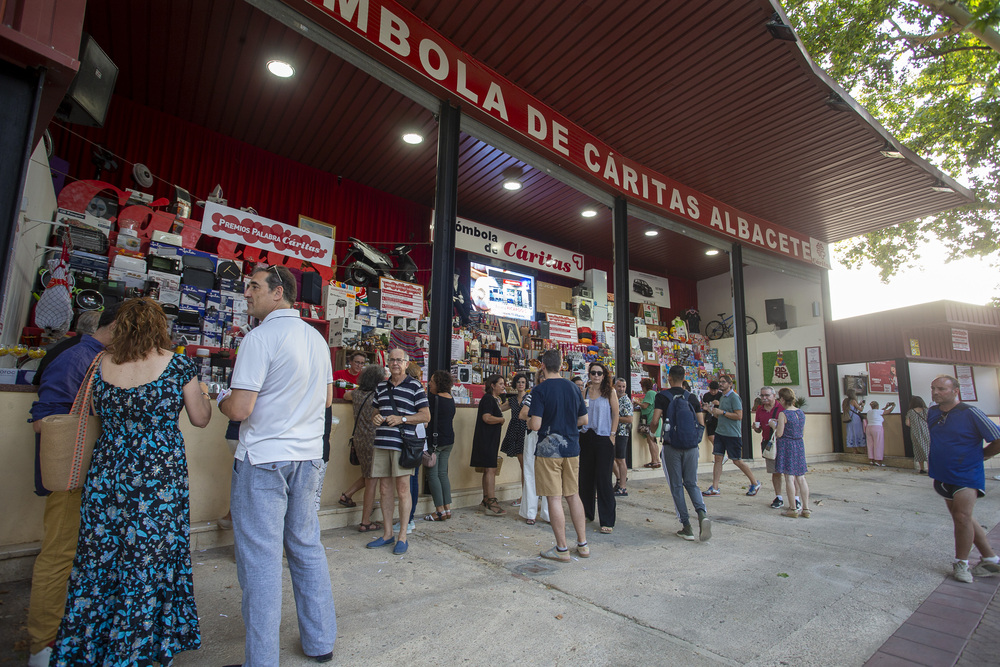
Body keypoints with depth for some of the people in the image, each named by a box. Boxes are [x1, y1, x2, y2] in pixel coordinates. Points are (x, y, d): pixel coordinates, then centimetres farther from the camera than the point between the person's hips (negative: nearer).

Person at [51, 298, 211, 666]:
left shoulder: (101, 365, 1)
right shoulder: (178, 365, -10)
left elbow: (96, 413, 16)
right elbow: (200, 419, -3)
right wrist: (202, 393, 14)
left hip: (106, 474, 4)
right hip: (159, 478, -4)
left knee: (98, 558, 17)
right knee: (150, 562, 9)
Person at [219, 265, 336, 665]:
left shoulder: (260, 338, -14)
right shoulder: (316, 338, 8)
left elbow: (239, 409, -17)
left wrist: (221, 399, 4)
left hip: (263, 459, -7)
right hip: (307, 456, 7)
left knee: (260, 558, 4)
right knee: (307, 547, 16)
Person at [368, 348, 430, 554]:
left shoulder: (415, 386, -1)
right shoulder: (381, 386, 16)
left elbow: (426, 415, -3)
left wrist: (402, 419, -13)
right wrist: (375, 417, 4)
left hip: (403, 444, -5)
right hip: (382, 443, 5)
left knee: (402, 490, -1)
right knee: (385, 489, 11)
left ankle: (402, 537, 11)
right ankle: (387, 534, 24)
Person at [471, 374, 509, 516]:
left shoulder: (494, 399, 16)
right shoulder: (488, 399, -15)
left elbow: (499, 409, 35)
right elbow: (487, 418, -26)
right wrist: (502, 419, -11)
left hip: (491, 439, 10)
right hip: (486, 439, -10)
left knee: (488, 470, 14)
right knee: (490, 469, -12)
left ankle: (486, 500, 23)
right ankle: (491, 504, -11)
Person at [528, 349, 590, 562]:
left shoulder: (540, 390, -12)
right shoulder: (573, 388, 5)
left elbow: (535, 425, -18)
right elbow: (584, 420, 10)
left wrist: (528, 423, 4)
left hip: (548, 450, -6)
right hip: (572, 449, 6)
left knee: (554, 499, 3)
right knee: (573, 496, 16)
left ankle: (562, 549, 11)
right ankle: (583, 544, 24)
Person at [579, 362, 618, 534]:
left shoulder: (610, 391, -2)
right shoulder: (585, 392, 9)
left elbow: (615, 414, -2)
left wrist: (612, 435, -7)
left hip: (603, 439, -4)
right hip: (586, 437, 5)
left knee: (603, 479, -4)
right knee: (585, 477, 12)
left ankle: (607, 521, 4)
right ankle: (587, 512, 29)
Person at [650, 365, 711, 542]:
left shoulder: (662, 396, -4)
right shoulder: (692, 397, 6)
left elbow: (655, 421, -11)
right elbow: (702, 424, 5)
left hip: (671, 446, -3)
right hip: (691, 447, 3)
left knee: (676, 486, 6)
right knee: (691, 484, 13)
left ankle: (686, 527, 6)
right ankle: (702, 513, -12)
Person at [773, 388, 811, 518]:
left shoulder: (783, 414, -15)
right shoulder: (801, 413, 5)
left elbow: (779, 434, -15)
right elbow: (803, 431, 14)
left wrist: (773, 424, 3)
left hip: (786, 445, -6)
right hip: (799, 444, 6)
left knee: (789, 477, 0)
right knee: (801, 477, 11)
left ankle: (793, 509, 4)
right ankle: (806, 509, 15)